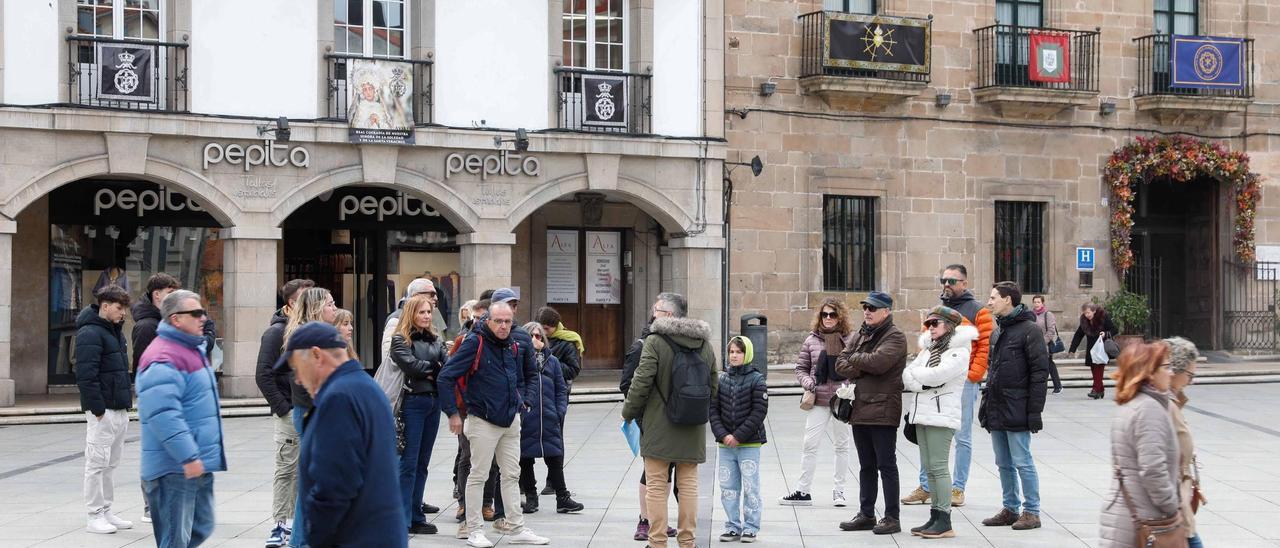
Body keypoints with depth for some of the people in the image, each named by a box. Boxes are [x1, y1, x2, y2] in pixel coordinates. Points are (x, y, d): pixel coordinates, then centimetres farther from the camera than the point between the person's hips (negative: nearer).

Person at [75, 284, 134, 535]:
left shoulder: (115, 330, 16)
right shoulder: (90, 333, -13)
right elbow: (86, 375, -20)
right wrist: (97, 408, -21)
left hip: (120, 409, 9)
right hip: (103, 411, -9)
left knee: (111, 464, 14)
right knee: (97, 463, -2)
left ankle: (106, 512, 22)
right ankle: (95, 516, 4)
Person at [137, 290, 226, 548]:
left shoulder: (193, 350, 15)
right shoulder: (162, 359, -19)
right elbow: (164, 415, -27)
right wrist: (188, 456, -29)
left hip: (199, 463, 10)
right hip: (175, 468, -10)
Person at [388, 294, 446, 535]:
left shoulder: (435, 339, 16)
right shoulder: (400, 339, -2)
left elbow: (447, 365, 4)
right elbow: (411, 365, -17)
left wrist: (426, 370, -13)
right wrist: (434, 368, -3)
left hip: (434, 402, 6)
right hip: (413, 402, -6)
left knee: (422, 463, 11)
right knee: (408, 463, -4)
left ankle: (416, 517, 17)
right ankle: (402, 520, 1)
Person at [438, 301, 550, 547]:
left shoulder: (514, 346, 6)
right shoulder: (474, 343, -15)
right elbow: (445, 377, -16)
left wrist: (519, 402, 11)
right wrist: (452, 413, -14)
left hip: (511, 421, 7)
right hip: (483, 422, -7)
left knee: (511, 475, 11)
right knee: (478, 476, 2)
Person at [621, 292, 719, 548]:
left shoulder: (654, 342, -12)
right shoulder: (705, 345, 8)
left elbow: (640, 383, -15)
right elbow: (714, 385, 14)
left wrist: (628, 412, 0)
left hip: (659, 428, -5)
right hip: (693, 430, 5)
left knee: (656, 484, 3)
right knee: (688, 484, 11)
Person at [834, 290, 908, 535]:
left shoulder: (895, 337, -7)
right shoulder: (860, 335, 16)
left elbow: (878, 361, -23)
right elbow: (840, 365, 7)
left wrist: (855, 358, -6)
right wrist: (864, 369, -10)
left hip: (883, 411, -8)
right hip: (860, 409, 8)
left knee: (886, 465, -1)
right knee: (866, 466, 15)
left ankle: (892, 517, 6)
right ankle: (866, 515, 23)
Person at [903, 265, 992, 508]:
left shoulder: (978, 311, 0)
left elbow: (986, 346, -6)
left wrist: (972, 375, -13)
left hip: (964, 381, -5)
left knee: (962, 437, 4)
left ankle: (958, 488, 12)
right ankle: (925, 487, 13)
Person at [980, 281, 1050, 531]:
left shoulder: (1028, 330, -11)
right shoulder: (998, 331, 15)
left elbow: (1040, 372, -14)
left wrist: (1035, 411, -17)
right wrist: (986, 404, 16)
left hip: (1017, 410, -8)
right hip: (996, 411, 8)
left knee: (1022, 462, -1)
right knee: (1004, 464, 13)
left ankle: (1032, 512, 9)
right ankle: (1010, 509, 23)